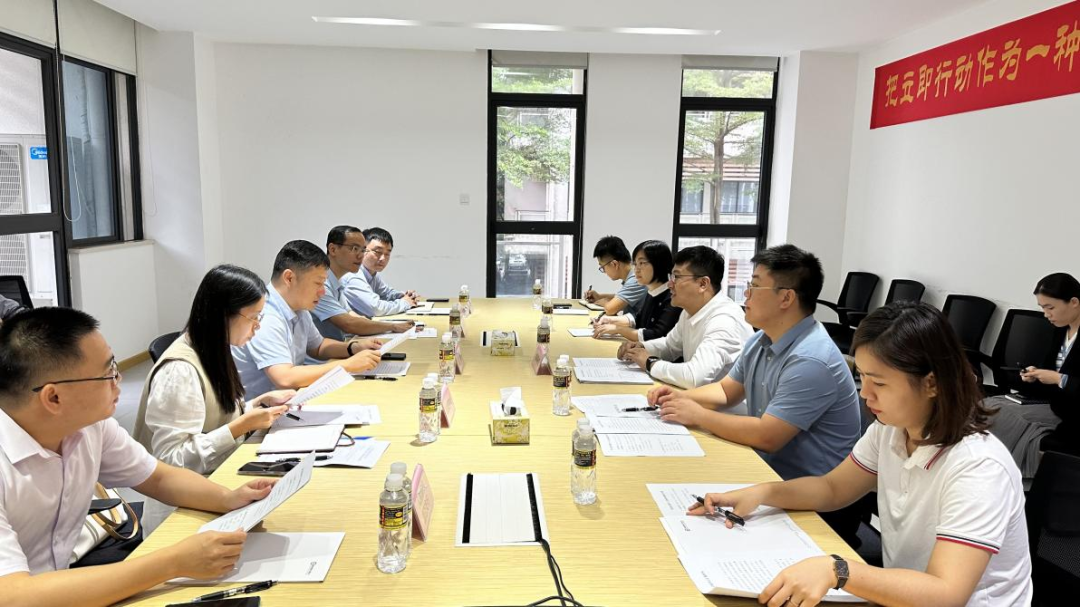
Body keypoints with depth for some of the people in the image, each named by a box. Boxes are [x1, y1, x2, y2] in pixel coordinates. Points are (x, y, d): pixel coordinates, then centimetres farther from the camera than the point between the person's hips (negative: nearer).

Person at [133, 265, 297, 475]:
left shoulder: (213, 352, 5)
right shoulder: (180, 369, -22)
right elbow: (171, 460, -24)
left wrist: (262, 402, 1)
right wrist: (244, 425, -23)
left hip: (222, 470, 8)